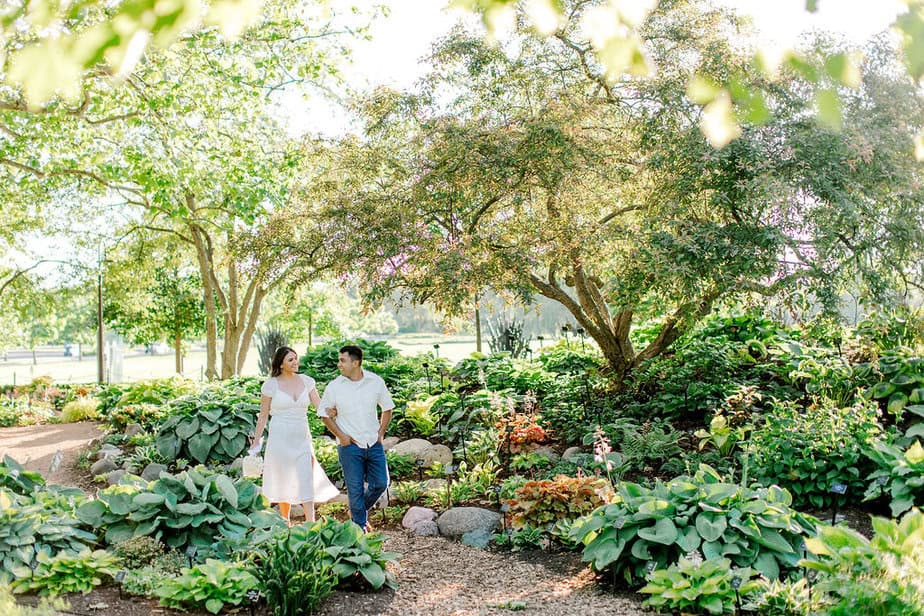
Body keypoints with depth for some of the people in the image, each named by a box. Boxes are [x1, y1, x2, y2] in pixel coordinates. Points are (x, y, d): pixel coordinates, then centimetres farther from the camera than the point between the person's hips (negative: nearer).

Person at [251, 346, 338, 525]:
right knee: (285, 483, 7)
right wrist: (255, 442, 2)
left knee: (306, 482, -5)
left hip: (302, 438, 2)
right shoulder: (271, 385, -4)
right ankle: (285, 521, 25)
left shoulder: (306, 381, 4)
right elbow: (263, 416, 2)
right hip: (280, 438, -2)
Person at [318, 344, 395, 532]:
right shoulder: (334, 387, -5)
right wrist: (340, 436, -5)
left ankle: (359, 510, 31)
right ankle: (361, 525, 20)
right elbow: (324, 413, 5)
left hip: (374, 444, 2)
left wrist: (381, 433, 3)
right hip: (350, 445, -2)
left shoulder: (376, 382, -1)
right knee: (355, 489, 2)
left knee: (380, 483, 4)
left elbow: (387, 408, 12)